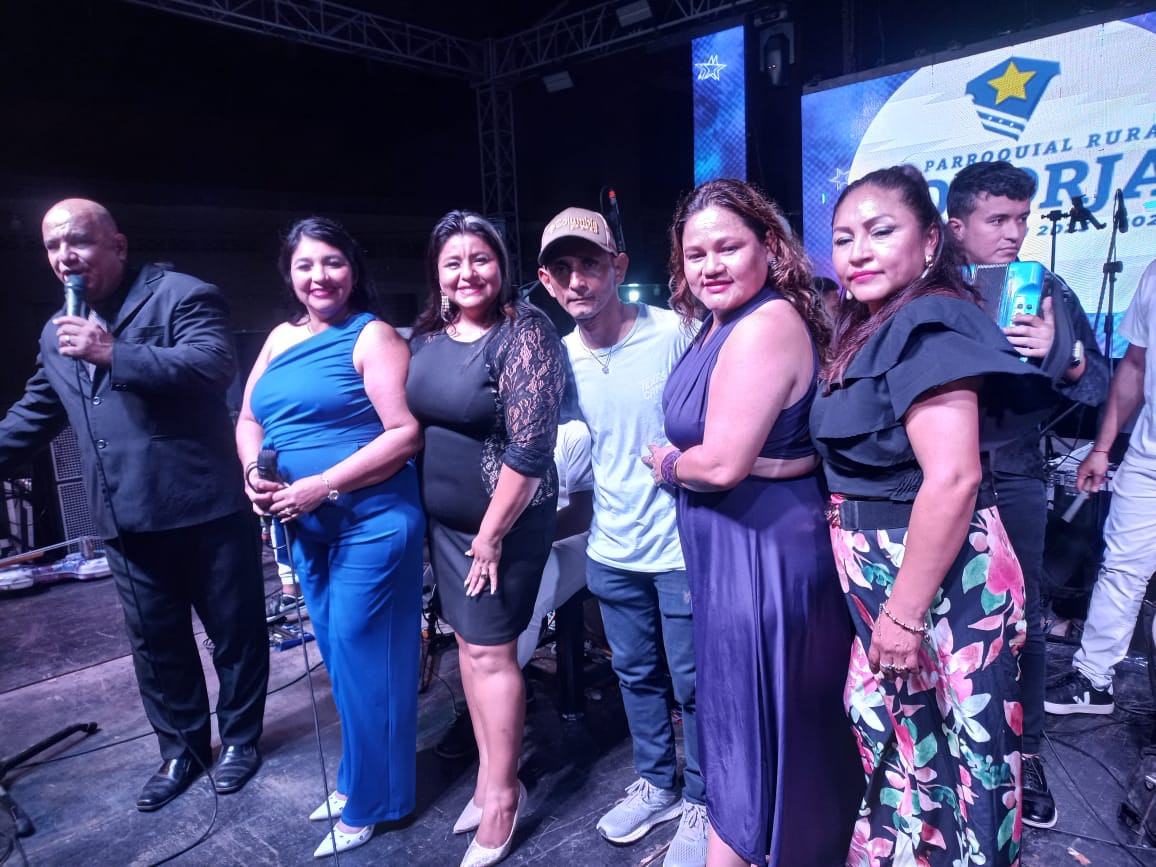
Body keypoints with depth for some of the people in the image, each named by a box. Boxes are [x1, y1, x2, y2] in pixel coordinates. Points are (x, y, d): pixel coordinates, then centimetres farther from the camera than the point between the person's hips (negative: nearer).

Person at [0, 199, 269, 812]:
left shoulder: (182, 295, -6)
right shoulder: (58, 332, 16)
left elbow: (214, 365, -23)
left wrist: (114, 355, -26)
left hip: (205, 507, -6)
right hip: (127, 520, 7)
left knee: (233, 630, 9)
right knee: (155, 642, 16)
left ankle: (240, 737, 29)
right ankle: (181, 750, 35)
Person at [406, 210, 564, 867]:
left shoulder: (525, 333, -16)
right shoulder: (428, 336, 5)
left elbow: (529, 447, -21)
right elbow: (411, 421, 14)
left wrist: (492, 533, -18)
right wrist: (454, 524, 11)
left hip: (506, 519, -7)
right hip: (445, 517, 7)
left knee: (491, 650, 1)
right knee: (469, 641, 14)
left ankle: (502, 794, 19)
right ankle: (491, 773, 31)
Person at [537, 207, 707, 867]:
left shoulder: (674, 334, -15)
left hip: (681, 545, -5)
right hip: (612, 548, 5)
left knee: (692, 681, 10)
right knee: (636, 673, 21)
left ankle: (701, 800, 34)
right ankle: (656, 784, 44)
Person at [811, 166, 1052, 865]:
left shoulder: (927, 327, -18)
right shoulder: (877, 331, 11)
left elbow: (952, 480, -26)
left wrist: (904, 614, -22)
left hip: (932, 576, -9)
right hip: (884, 578, 9)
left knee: (935, 754, 9)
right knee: (898, 744, 22)